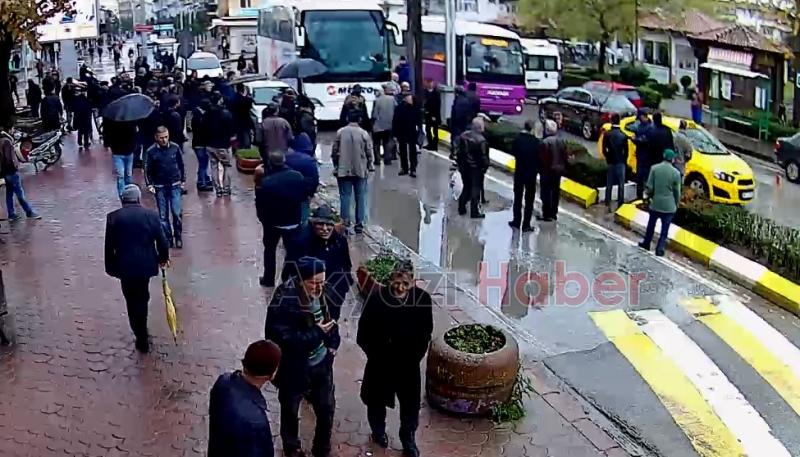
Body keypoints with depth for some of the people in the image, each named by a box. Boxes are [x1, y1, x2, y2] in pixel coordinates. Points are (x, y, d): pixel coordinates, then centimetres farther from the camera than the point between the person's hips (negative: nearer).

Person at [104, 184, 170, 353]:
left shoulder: (113, 217, -6)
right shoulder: (151, 214, -5)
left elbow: (109, 247, -3)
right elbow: (161, 240, -1)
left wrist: (110, 268, 9)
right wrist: (163, 258, 17)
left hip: (125, 266, -1)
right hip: (146, 264, 1)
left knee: (132, 302, 10)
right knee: (142, 298, 22)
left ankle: (142, 339, 15)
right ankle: (142, 332, 34)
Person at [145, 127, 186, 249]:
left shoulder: (175, 148, -3)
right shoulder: (151, 152, -5)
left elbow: (181, 165, 8)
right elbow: (147, 170, 2)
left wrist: (183, 181, 8)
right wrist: (149, 185, -6)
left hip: (175, 186, 0)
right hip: (160, 188, 0)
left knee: (177, 213, -8)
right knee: (163, 216, 3)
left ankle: (178, 236, 11)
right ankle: (168, 239, 14)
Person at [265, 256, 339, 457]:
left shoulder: (322, 294, -10)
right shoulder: (283, 303, -28)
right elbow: (281, 340, -30)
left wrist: (333, 342, -2)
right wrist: (316, 333, -29)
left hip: (321, 364, 5)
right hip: (294, 369, -5)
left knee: (327, 408, 18)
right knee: (290, 412, 19)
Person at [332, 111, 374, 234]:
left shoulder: (340, 132, -4)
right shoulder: (364, 133, -6)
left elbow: (334, 151, 0)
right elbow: (369, 153, -3)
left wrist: (336, 166, 13)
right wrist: (369, 167, 12)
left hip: (343, 170, 0)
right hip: (361, 170, 0)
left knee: (345, 196, 6)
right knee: (360, 196, 8)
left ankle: (345, 222, 4)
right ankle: (359, 223, 8)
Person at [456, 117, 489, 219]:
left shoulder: (463, 135, -4)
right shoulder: (481, 141, -24)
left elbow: (458, 151, 4)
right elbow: (484, 157, -19)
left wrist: (460, 164, 14)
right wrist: (485, 167, -2)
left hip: (464, 167, 6)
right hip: (476, 169, -6)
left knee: (466, 187, 21)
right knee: (475, 190, 6)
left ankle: (461, 208, 27)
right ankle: (474, 212, 13)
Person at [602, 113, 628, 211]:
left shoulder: (607, 134, -6)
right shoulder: (623, 135, -8)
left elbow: (604, 150, -4)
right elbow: (626, 151, -4)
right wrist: (624, 161, 11)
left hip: (610, 162, 1)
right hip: (620, 162, -1)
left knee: (609, 185, 9)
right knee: (621, 185, 5)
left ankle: (608, 205, 8)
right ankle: (620, 205, 6)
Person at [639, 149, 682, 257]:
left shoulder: (654, 168, -9)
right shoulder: (676, 173, -9)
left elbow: (649, 187, -7)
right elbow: (677, 192, -2)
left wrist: (649, 195, 13)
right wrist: (676, 204, 14)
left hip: (655, 203, 1)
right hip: (669, 205, -1)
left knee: (651, 224, 20)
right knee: (665, 228, 8)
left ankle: (646, 243, 34)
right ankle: (660, 249, 10)